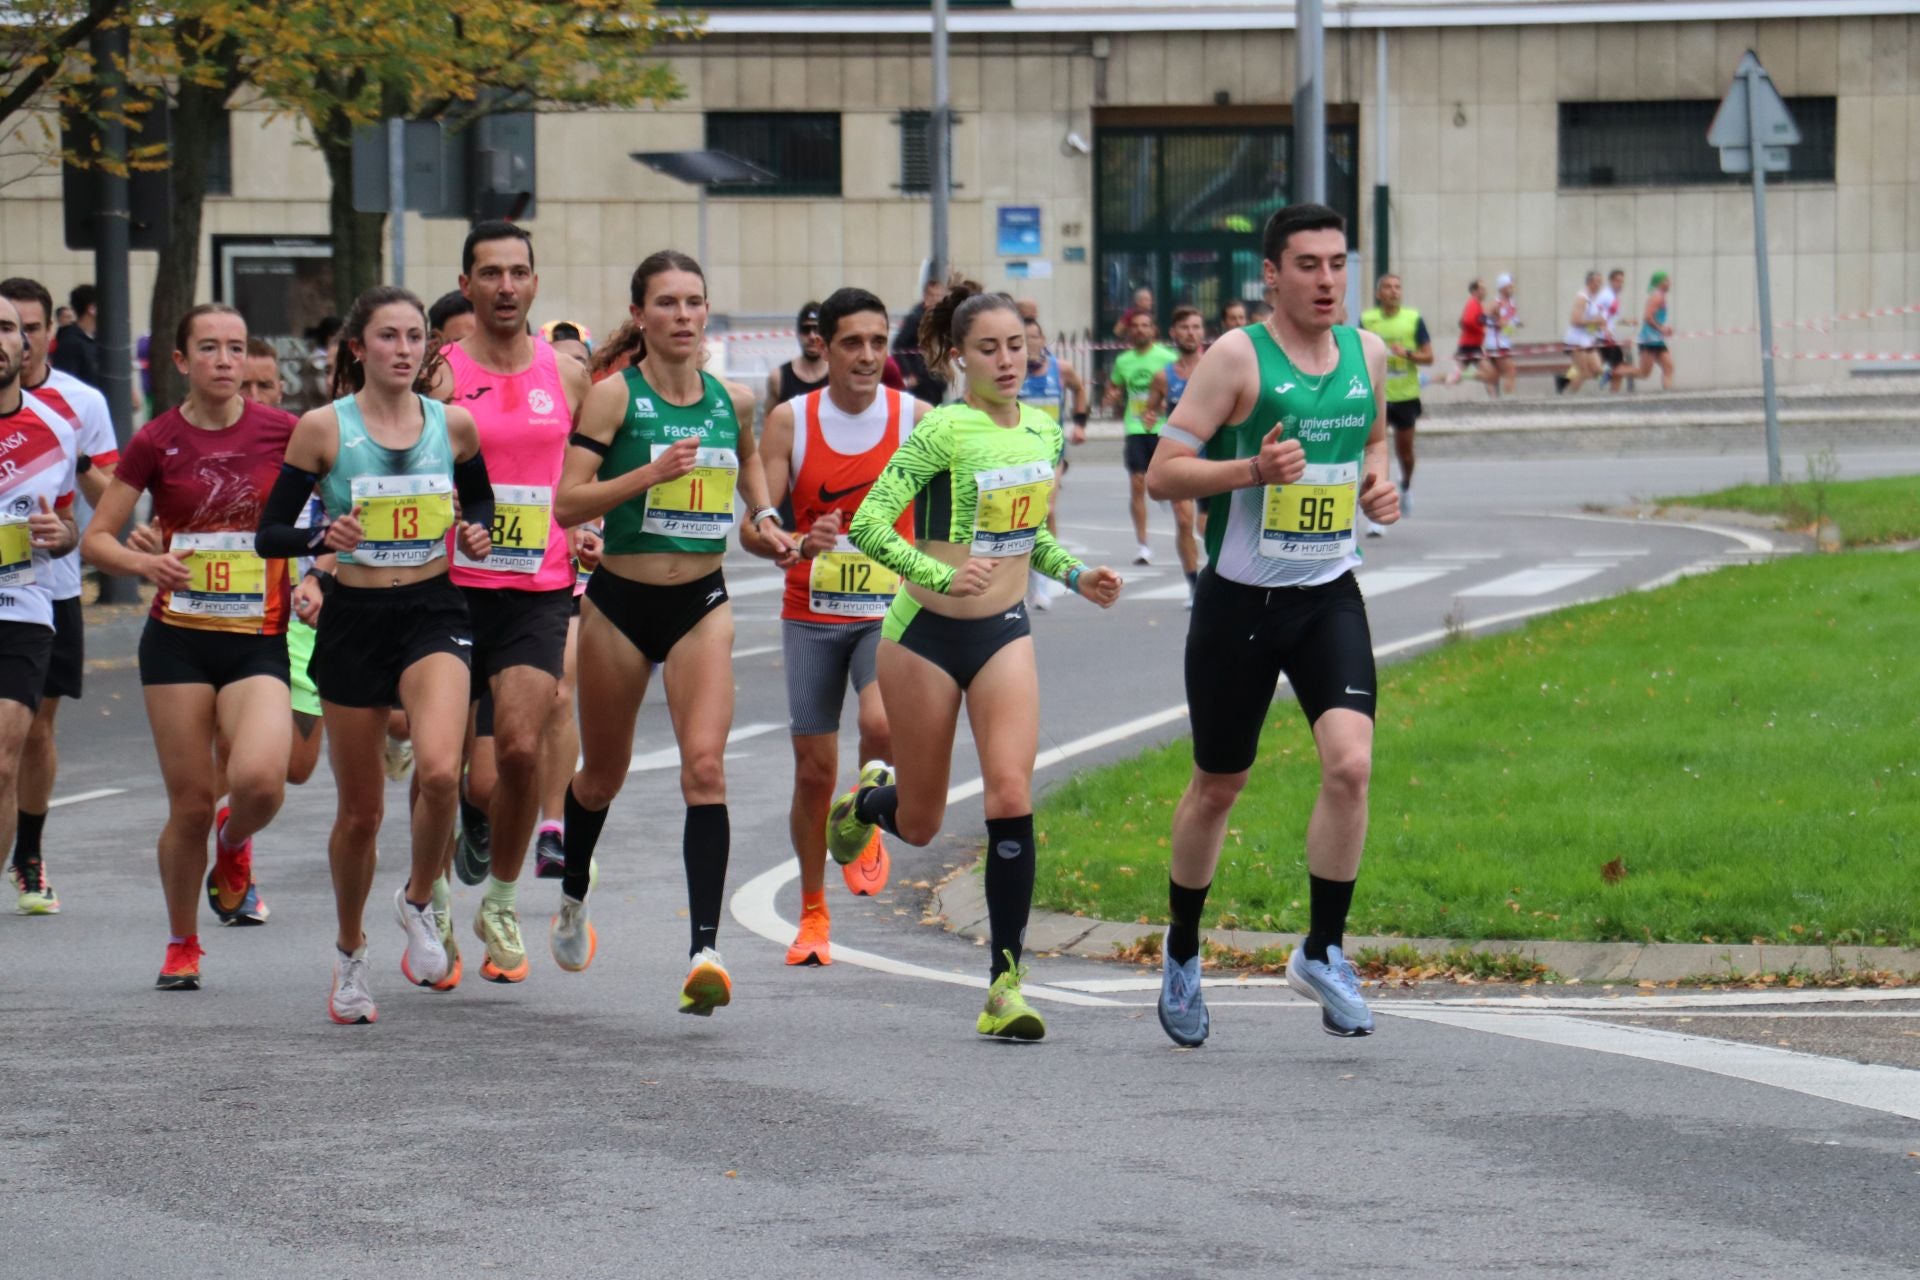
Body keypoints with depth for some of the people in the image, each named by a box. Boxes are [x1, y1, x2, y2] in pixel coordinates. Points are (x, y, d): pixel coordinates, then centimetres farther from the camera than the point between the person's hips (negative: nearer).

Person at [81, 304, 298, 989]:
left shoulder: (282, 432, -1)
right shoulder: (157, 442, -1)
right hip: (179, 641, 0)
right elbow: (95, 537, 3)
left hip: (258, 642, 0)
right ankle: (182, 945, 22)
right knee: (191, 803, -1)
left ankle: (233, 845, 14)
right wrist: (146, 563, -17)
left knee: (259, 780, -23)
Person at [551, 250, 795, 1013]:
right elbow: (567, 503, -15)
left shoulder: (732, 400, 4)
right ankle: (572, 901, 45)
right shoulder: (614, 396, -9)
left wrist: (765, 519, 11)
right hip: (620, 602, -2)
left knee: (705, 766, -17)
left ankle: (705, 948, -23)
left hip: (702, 605, 2)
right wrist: (651, 473, -25)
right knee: (604, 774, 15)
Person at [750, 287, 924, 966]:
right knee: (814, 769, 4)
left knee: (881, 724, -27)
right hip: (812, 613, 1)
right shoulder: (790, 421, -4)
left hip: (890, 610, -1)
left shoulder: (915, 418, -4)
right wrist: (798, 543, -29)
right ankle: (813, 914, 22)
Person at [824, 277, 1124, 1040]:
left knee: (1011, 797, -14)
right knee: (920, 825, 8)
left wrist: (1075, 577, 6)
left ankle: (1006, 981, -9)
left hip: (1005, 634, 4)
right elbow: (869, 524, -20)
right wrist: (942, 576, -31)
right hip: (927, 634, -4)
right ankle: (868, 800, 46)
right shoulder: (944, 430, -15)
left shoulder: (1044, 431, 5)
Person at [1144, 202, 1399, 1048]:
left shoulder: (1368, 354, 5)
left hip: (1330, 597, 3)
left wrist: (1377, 482, 4)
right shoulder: (1238, 357, -11)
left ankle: (1323, 952, -3)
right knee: (1218, 786, 9)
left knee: (1350, 764, -16)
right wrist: (1253, 470, -27)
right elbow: (1163, 473, -12)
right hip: (1240, 598, -3)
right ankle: (1182, 953, 31)